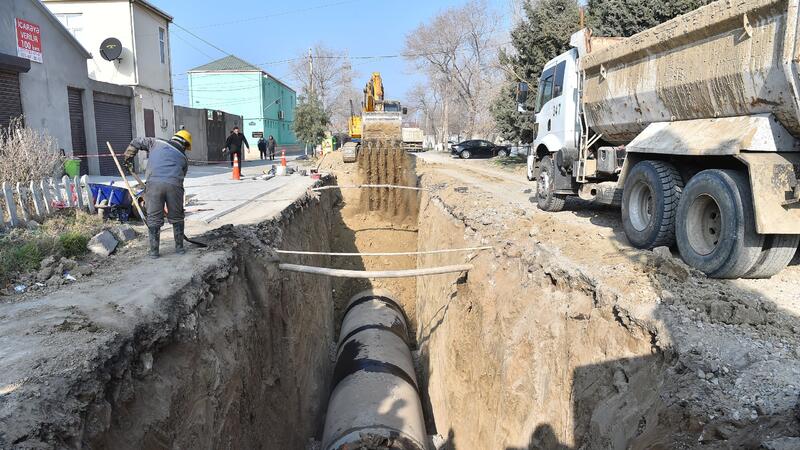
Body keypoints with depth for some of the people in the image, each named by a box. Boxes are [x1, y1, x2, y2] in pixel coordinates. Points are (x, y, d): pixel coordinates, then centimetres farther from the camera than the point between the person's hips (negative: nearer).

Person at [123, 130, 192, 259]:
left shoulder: (156, 143, 24)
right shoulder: (184, 158, 25)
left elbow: (136, 142, 25)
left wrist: (128, 158, 36)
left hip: (154, 183, 0)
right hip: (174, 184, 1)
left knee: (154, 218, 9)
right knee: (177, 218, 17)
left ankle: (154, 250, 14)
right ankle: (179, 248, 25)